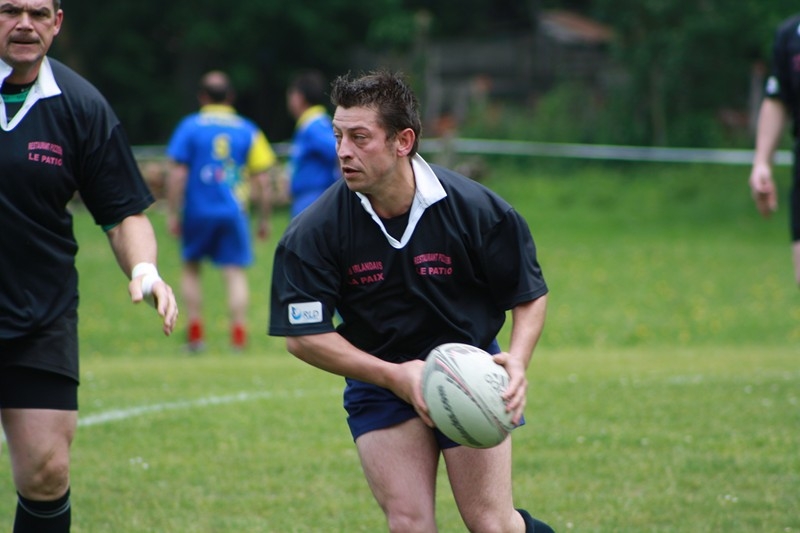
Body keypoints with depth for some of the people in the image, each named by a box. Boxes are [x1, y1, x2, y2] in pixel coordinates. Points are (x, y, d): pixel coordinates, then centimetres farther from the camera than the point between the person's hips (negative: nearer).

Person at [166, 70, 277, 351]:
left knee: (191, 268, 16)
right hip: (234, 212, 1)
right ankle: (238, 335, -9)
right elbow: (263, 180, 3)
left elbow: (178, 173, -6)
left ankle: (195, 333, 10)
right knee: (236, 273, 1)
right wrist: (264, 219, 11)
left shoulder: (190, 126, 1)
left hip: (197, 211, -1)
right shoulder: (248, 130, 5)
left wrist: (173, 213, -1)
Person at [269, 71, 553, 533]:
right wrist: (392, 375, -21)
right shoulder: (314, 233, -16)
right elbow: (303, 336, -13)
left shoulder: (476, 210, -16)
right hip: (378, 385, 1)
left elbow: (530, 295, -3)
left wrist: (518, 360, -22)